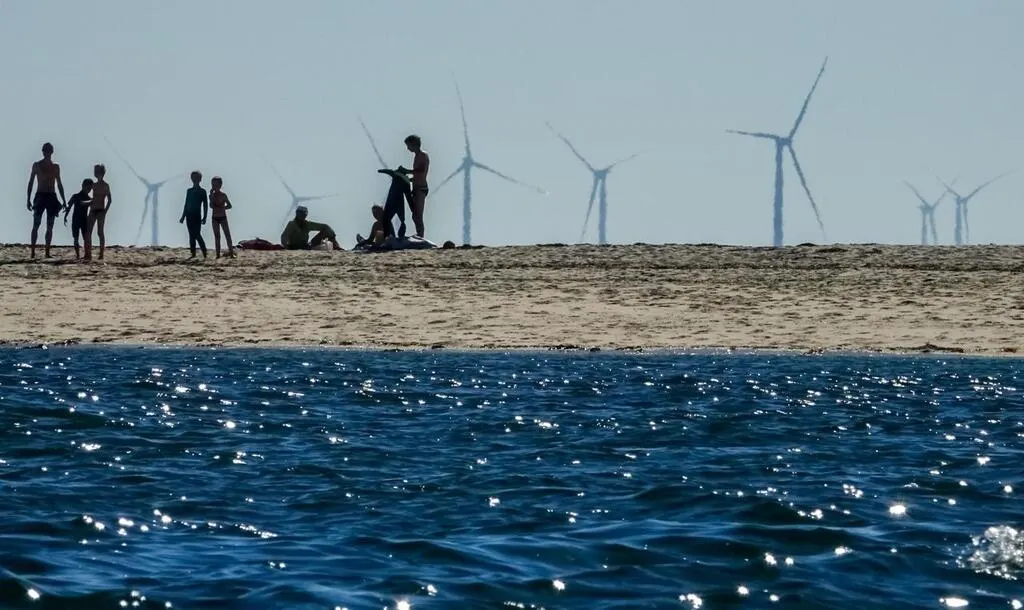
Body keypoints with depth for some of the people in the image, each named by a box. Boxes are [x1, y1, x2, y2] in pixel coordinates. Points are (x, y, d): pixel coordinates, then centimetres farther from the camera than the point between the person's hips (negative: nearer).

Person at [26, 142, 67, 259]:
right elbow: (31, 182, 5)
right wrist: (28, 199, -2)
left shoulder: (55, 167, 12)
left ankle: (47, 252, 3)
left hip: (52, 197, 3)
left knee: (50, 227, 1)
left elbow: (59, 184, 17)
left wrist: (63, 200, 11)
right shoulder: (37, 165, 4)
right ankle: (32, 251, -10)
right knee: (36, 225, -8)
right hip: (40, 196, -3)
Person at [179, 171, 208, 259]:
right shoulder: (189, 191, 13)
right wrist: (183, 217, 15)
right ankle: (193, 254, 7)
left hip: (197, 216, -5)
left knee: (197, 235, -13)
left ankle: (205, 254, -13)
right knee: (191, 235, 5)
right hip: (189, 215, 5)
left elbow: (205, 205, -2)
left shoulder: (202, 191, -1)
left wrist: (204, 218, -9)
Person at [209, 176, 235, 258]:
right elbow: (211, 206, -14)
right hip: (215, 218, 2)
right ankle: (218, 254, 4)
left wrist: (222, 208, -12)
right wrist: (212, 195, -19)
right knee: (217, 236, 2)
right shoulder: (212, 195, 1)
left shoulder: (223, 195, -3)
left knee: (227, 234, -6)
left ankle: (231, 252, -7)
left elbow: (229, 206, 3)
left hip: (223, 217, -2)